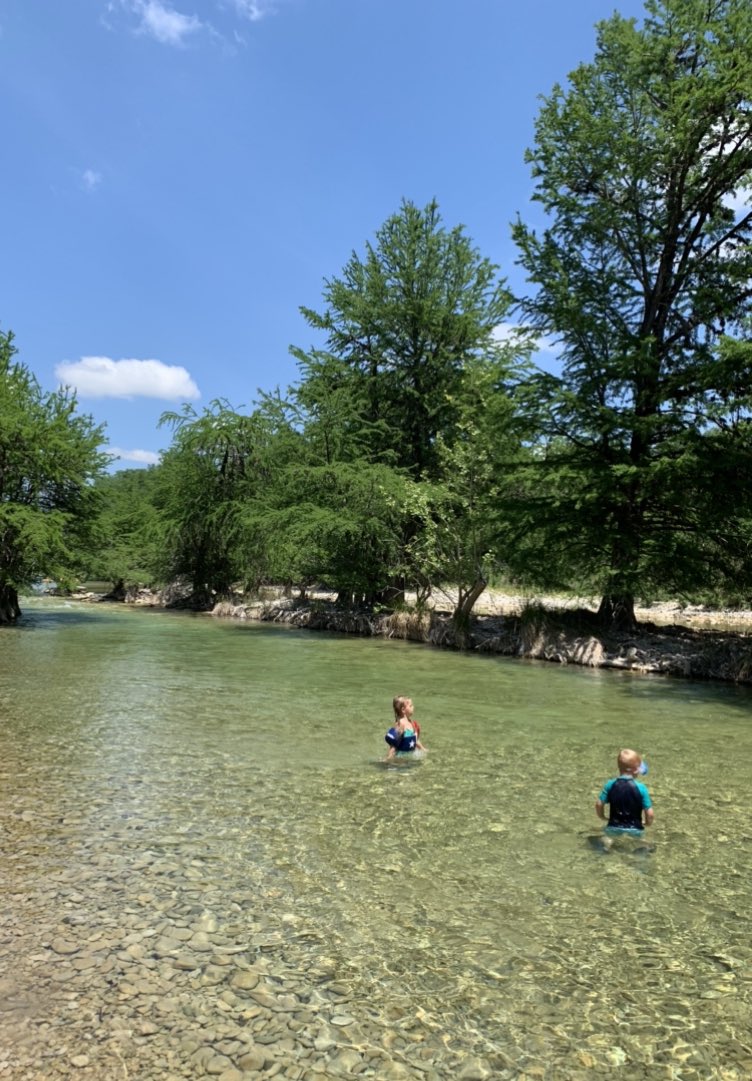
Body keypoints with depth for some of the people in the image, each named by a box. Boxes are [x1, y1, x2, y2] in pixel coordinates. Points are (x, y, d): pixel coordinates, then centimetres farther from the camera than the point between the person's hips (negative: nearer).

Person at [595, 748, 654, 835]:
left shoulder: (610, 784, -6)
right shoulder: (640, 788, -13)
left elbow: (599, 804, -4)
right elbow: (650, 814, -11)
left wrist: (602, 816, 17)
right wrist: (647, 823, 11)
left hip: (613, 828, 2)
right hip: (634, 831, -2)